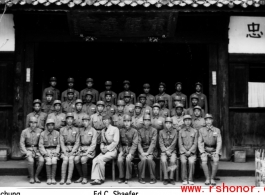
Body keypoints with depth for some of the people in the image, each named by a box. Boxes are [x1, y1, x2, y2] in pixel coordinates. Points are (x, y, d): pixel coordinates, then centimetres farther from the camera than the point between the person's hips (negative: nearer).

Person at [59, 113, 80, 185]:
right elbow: (61, 142, 4)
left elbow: (77, 142, 3)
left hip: (73, 149, 0)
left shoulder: (76, 130, 9)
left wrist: (72, 152, -10)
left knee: (71, 159, -26)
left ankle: (69, 179, -25)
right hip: (65, 149, 0)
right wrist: (65, 152, -9)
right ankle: (62, 179, -23)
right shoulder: (62, 130, 10)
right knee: (65, 160, -26)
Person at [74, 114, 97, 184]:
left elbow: (93, 144, -7)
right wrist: (79, 150, -2)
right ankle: (81, 177, -10)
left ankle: (85, 178, -18)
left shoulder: (93, 131, 0)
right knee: (76, 159, -25)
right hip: (81, 149, 4)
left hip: (90, 150, -4)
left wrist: (87, 152, -17)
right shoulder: (81, 130, 14)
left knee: (83, 159, -32)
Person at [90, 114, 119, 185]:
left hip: (112, 150, -6)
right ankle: (96, 179, -27)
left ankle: (102, 179, -16)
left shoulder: (115, 129, -1)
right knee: (95, 160, -21)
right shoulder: (103, 131, 19)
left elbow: (115, 142, -9)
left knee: (100, 159, -29)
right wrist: (102, 148, -1)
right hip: (105, 150, 6)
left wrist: (107, 149, -15)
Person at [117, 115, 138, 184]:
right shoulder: (121, 131, 9)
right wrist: (121, 151, -6)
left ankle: (127, 178, -15)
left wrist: (130, 153, -19)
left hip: (131, 149, -2)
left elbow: (135, 144, -7)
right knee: (119, 160, -26)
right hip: (123, 149, 2)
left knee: (128, 159, -31)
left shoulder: (134, 131, -1)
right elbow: (119, 143, 10)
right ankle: (121, 177, -11)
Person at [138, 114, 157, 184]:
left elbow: (153, 143, -7)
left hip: (151, 150, -1)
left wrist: (148, 152, -18)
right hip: (142, 150, 1)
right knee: (143, 159, -29)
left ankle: (153, 178, -17)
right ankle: (141, 178, -14)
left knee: (149, 159, -31)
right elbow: (139, 143, 2)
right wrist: (142, 153, -14)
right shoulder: (140, 131, 9)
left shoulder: (154, 130, 2)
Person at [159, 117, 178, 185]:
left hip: (172, 151, 0)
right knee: (163, 160, -29)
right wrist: (166, 151, -13)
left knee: (172, 160, -29)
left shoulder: (175, 132, 5)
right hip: (164, 151, 0)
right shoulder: (161, 132, 6)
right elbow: (161, 143, 0)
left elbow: (174, 143, -3)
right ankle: (166, 178, -23)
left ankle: (171, 178, -23)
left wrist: (168, 150, -13)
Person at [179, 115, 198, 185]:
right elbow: (180, 143, 3)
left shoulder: (194, 131, 6)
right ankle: (184, 179, -19)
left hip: (192, 151, 0)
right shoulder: (181, 131, 7)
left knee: (191, 162, -28)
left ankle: (190, 179, -19)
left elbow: (195, 143, 1)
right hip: (183, 151, 0)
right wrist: (185, 151, -9)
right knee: (183, 162, -28)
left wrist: (189, 151, -11)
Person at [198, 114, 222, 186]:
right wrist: (203, 152, -13)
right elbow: (200, 142, 1)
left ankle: (212, 178, -18)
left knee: (216, 160, -30)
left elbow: (219, 143, -4)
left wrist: (216, 153, -17)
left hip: (214, 151, 0)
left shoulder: (217, 130, 1)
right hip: (205, 151, 0)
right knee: (204, 160, -30)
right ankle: (207, 179, -20)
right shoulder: (201, 130, 2)